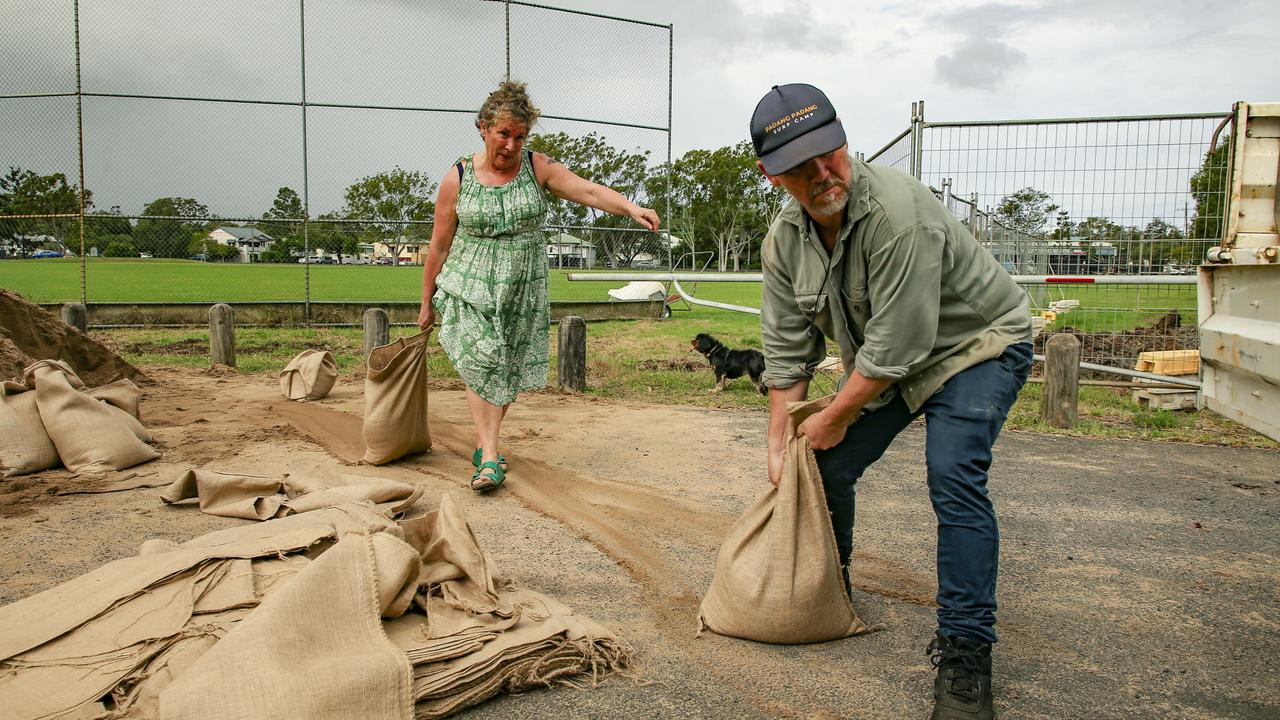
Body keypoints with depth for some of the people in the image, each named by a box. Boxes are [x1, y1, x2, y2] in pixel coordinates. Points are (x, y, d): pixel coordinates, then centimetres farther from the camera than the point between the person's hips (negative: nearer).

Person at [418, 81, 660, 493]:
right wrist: (427, 302, 7)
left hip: (522, 290, 2)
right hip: (471, 288, -2)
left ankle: (484, 443, 24)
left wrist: (631, 209, -33)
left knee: (508, 372, 5)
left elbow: (589, 192, -14)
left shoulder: (537, 168, -1)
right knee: (481, 365, -13)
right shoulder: (458, 179, -3)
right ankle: (490, 458, -11)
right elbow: (438, 246, 3)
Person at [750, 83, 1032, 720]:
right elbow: (787, 349, -4)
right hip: (883, 359, 7)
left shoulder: (898, 211, -34)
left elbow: (898, 344, -32)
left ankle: (964, 650, -11)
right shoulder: (783, 239, -11)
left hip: (976, 344, -6)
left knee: (953, 478, -24)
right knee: (823, 467, 4)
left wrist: (832, 418, -20)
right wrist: (778, 444, -5)